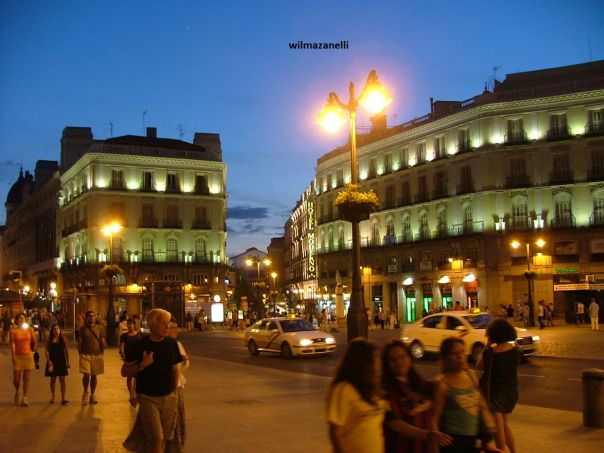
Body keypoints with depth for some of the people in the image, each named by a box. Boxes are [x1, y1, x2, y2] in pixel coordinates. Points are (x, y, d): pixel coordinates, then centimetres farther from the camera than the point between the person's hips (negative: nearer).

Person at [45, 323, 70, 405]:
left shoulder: (63, 339, 2)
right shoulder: (50, 340, 2)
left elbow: (66, 351, 5)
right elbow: (47, 350, -1)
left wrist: (68, 362, 3)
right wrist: (48, 360, -13)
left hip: (61, 361, -1)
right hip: (52, 361, 1)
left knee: (62, 380, -4)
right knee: (53, 380, 11)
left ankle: (63, 399, -5)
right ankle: (52, 397, 26)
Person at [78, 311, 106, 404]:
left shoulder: (100, 328, 5)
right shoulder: (83, 329, 2)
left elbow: (103, 342, 6)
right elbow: (79, 343, 3)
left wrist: (101, 354, 1)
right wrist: (80, 354, -3)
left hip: (97, 355, 2)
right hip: (85, 355, -1)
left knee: (94, 376, 8)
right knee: (86, 374, -11)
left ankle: (92, 395, 20)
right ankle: (85, 392, 14)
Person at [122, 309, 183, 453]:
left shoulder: (171, 343, 0)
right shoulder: (140, 346, -10)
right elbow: (124, 372, -6)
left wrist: (174, 390, 10)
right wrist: (142, 365, -22)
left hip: (169, 398, 4)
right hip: (148, 398, -4)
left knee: (163, 439, 10)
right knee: (156, 439, -12)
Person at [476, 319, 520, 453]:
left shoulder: (490, 352, -22)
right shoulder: (515, 349, -6)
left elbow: (479, 366, -8)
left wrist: (487, 346, -9)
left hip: (495, 391, -6)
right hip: (511, 391, 6)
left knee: (498, 427, 7)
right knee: (504, 424, 24)